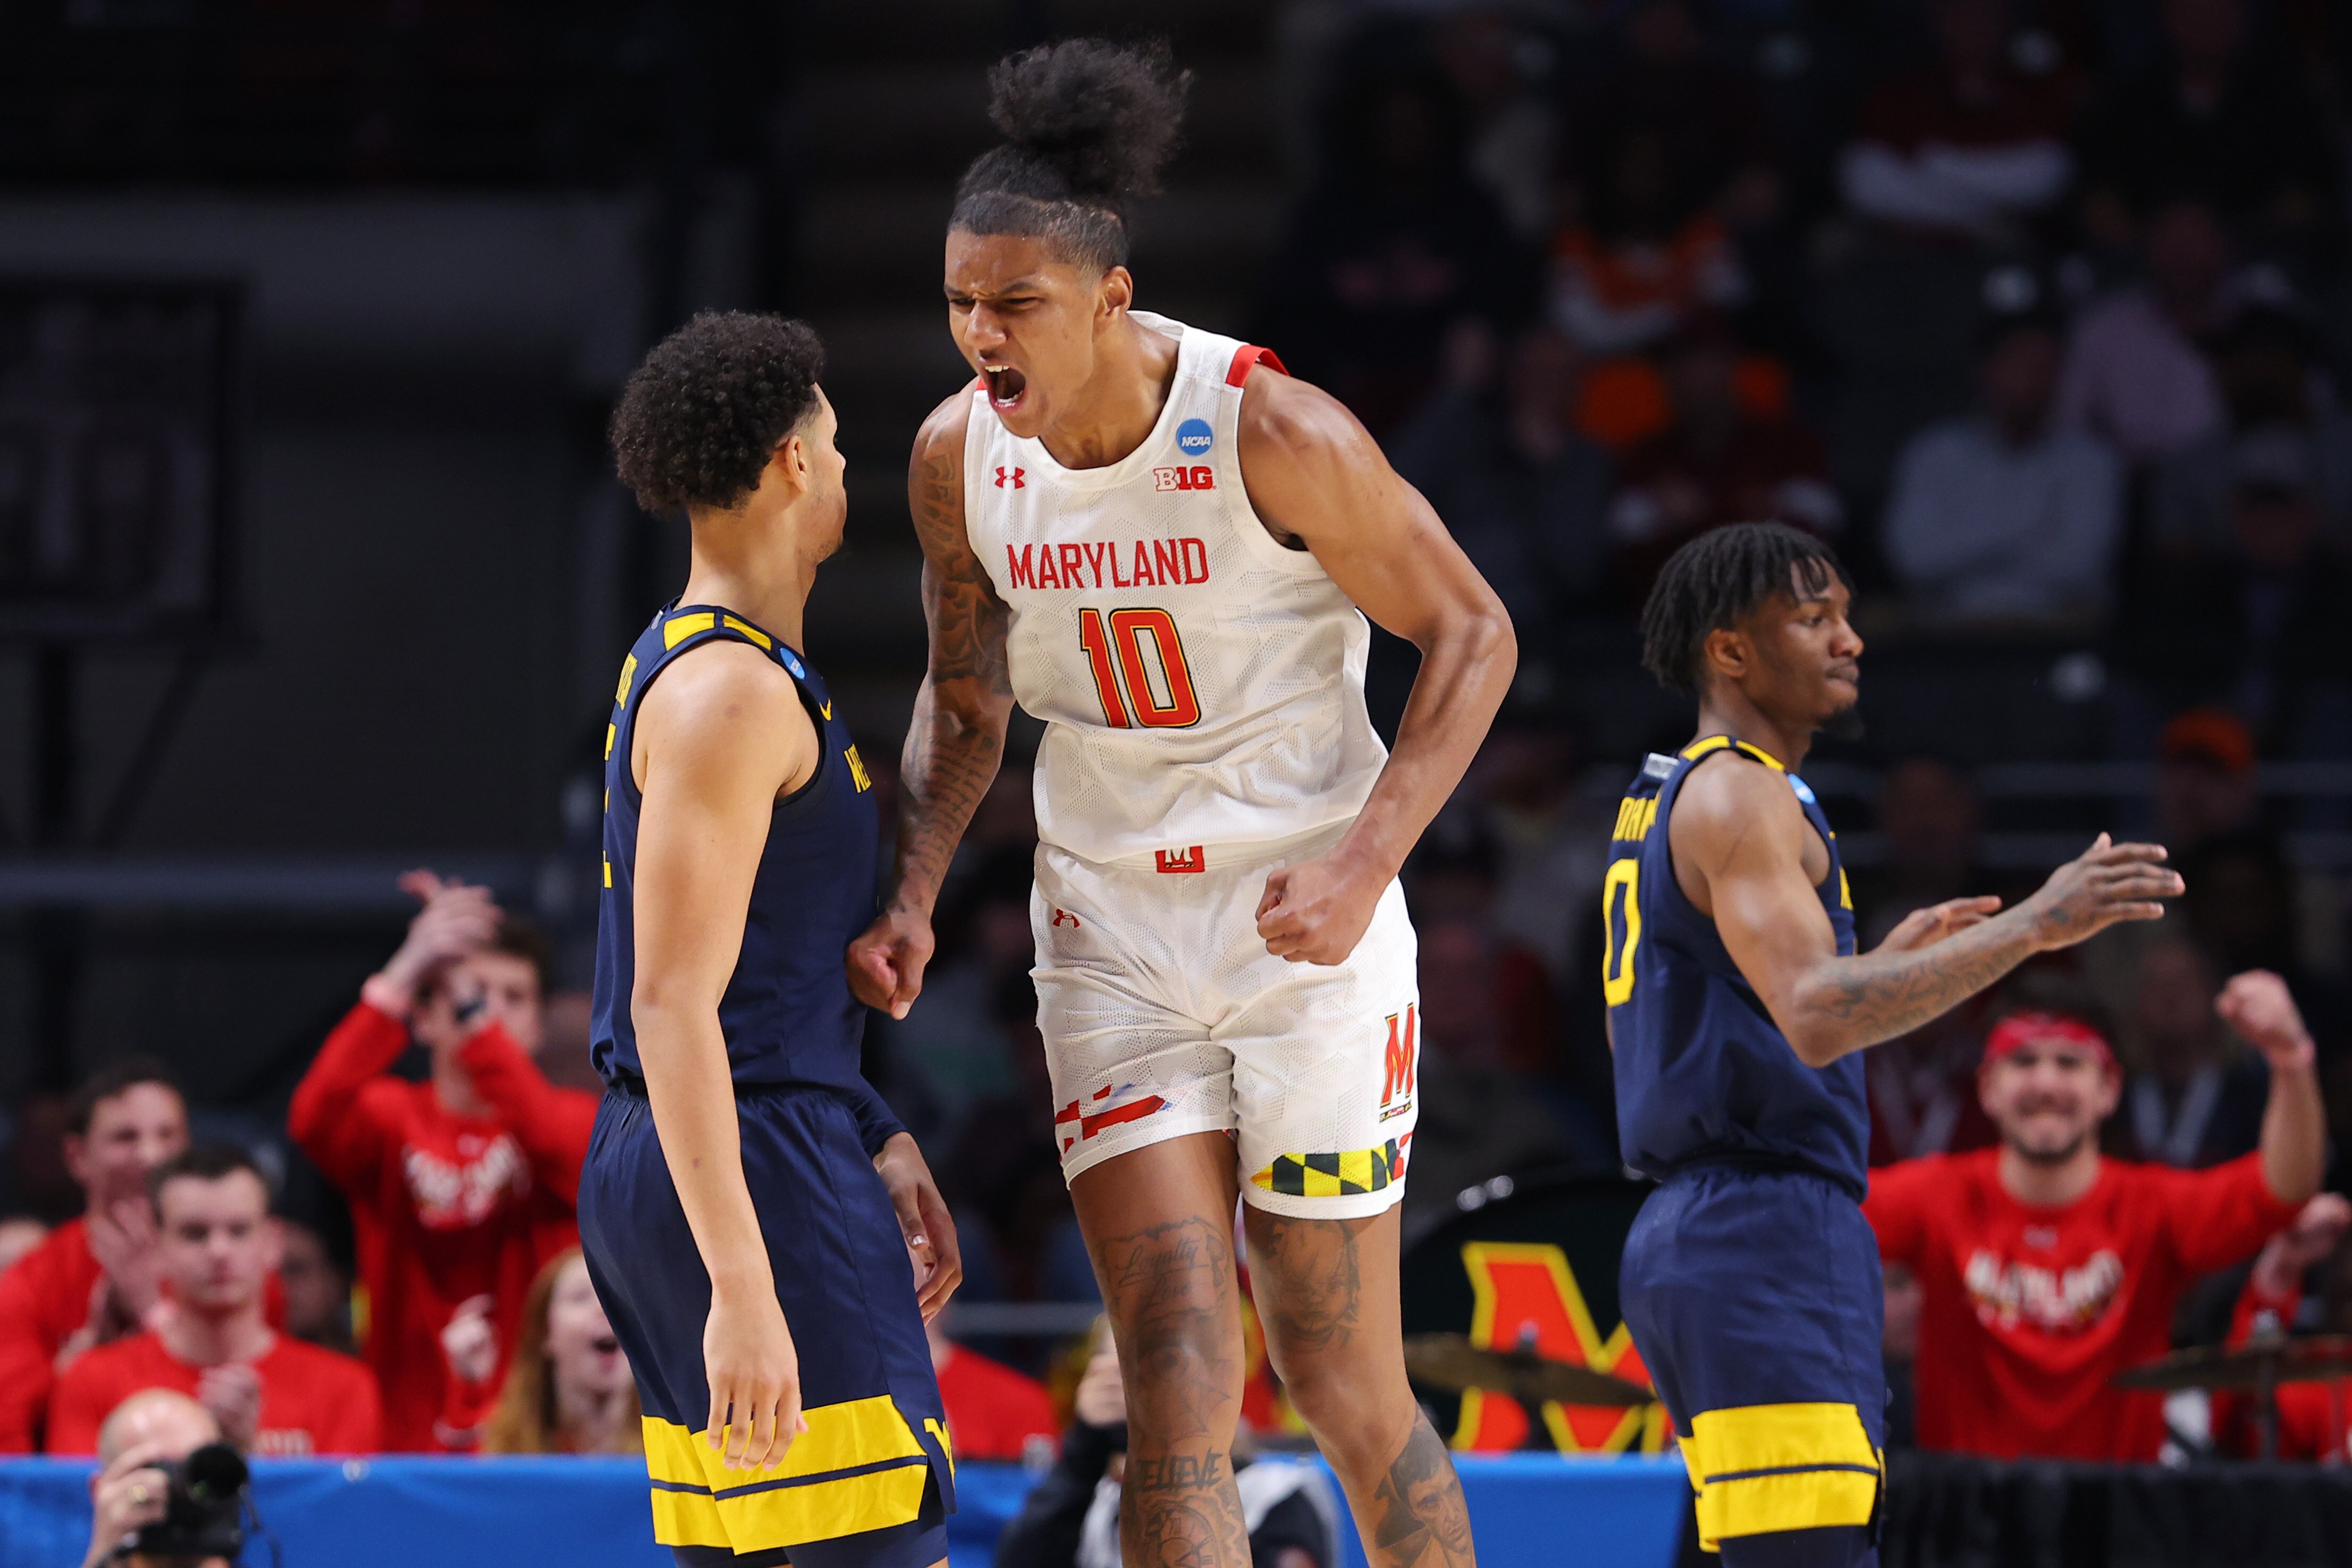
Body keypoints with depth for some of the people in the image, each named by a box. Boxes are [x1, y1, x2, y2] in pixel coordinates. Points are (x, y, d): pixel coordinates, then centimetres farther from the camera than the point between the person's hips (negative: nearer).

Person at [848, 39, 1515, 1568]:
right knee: (1178, 1394, -8)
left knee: (1346, 1394, 2)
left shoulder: (1276, 434, -18)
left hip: (1305, 928, -4)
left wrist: (1364, 864, -20)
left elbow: (1471, 635, -8)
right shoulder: (959, 455, -3)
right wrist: (913, 895, -2)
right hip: (1112, 944, 4)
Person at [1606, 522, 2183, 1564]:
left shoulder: (1659, 805, 22)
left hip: (1694, 1234, 11)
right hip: (1766, 1236, -11)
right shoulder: (1738, 794, -10)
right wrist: (2032, 926, -26)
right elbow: (1816, 1020, -24)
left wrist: (1886, 958, 29)